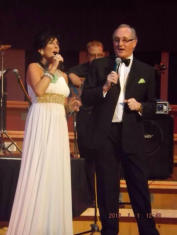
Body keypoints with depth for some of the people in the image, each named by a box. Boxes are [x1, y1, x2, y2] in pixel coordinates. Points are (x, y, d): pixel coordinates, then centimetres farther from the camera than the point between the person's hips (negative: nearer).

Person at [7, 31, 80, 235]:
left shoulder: (63, 75, 18)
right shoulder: (34, 67, -1)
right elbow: (39, 91, -19)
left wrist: (70, 106, 3)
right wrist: (51, 69, -11)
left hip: (59, 124, 7)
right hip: (40, 122, -7)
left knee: (57, 173, 4)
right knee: (37, 172, -8)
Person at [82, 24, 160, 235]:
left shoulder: (146, 71, 8)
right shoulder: (99, 66, 6)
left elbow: (152, 106, 12)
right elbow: (85, 98, 1)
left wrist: (140, 106, -9)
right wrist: (105, 87, -14)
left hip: (132, 135, 0)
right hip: (105, 134, 0)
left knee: (139, 184, 1)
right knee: (107, 186, 7)